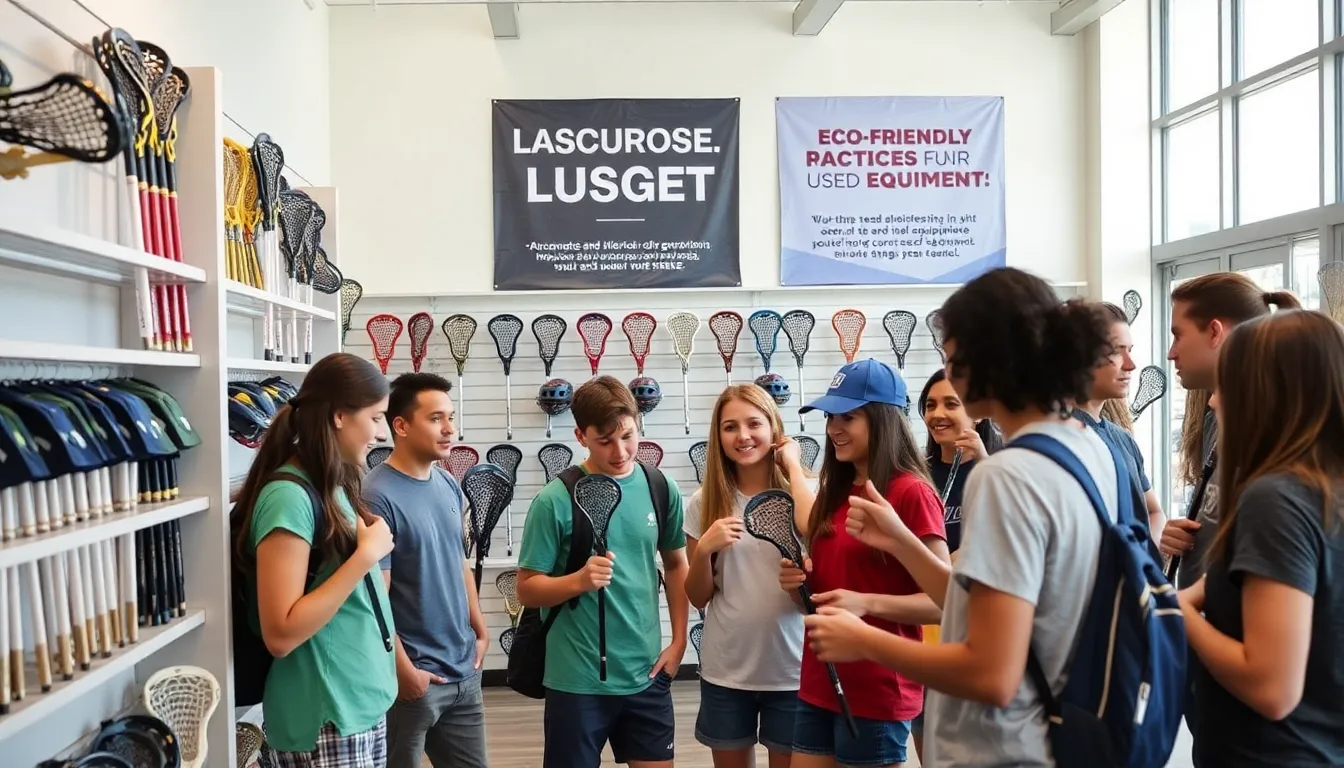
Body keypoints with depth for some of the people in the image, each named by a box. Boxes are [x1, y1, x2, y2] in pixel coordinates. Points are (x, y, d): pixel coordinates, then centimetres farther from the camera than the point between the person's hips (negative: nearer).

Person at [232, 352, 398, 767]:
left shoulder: (334, 486, 7)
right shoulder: (289, 496, -19)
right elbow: (281, 635, -24)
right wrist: (365, 555, -23)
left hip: (365, 704, 8)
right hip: (326, 721, -8)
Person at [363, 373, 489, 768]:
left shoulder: (448, 484, 4)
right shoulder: (378, 496, -18)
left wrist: (479, 628, 11)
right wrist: (403, 671, -15)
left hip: (464, 669, 7)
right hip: (416, 677, -7)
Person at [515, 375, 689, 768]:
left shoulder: (661, 490, -1)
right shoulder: (555, 500, -12)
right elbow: (527, 589, -7)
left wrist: (679, 641, 6)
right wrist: (579, 580, -25)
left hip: (647, 673, 3)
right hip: (577, 679, -3)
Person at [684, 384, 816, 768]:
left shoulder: (803, 490, -5)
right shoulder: (705, 502, -1)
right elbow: (698, 598, 3)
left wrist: (792, 465, -17)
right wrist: (704, 549, -17)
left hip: (791, 668, -1)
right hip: (725, 671, 2)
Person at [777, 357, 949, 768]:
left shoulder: (911, 492, -13)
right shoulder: (834, 492, 9)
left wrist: (867, 603, -28)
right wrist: (799, 583, -1)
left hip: (877, 691, -7)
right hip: (819, 685, 7)